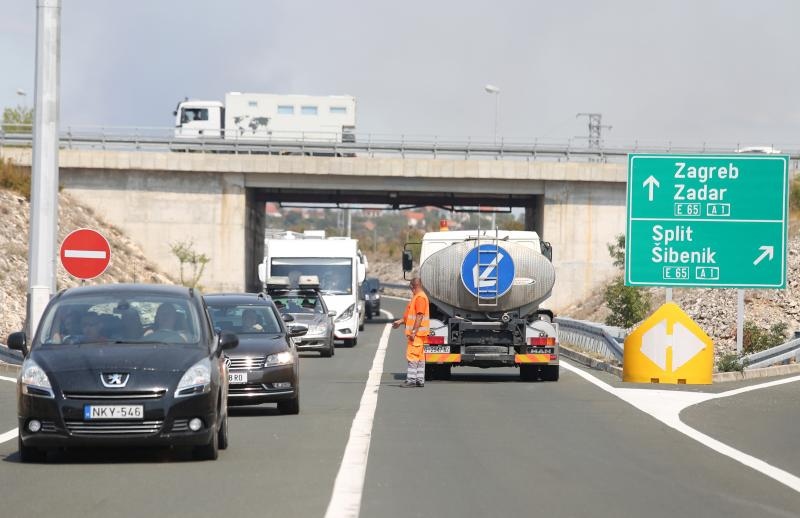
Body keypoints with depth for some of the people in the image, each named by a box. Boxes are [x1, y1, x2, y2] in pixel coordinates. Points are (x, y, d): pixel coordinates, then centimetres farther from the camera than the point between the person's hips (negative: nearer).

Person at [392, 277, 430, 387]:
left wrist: (413, 332, -24)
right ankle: (420, 380, 13)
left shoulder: (420, 297, -16)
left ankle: (411, 379, -12)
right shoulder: (416, 297, 18)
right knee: (419, 356, 11)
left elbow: (420, 316, -22)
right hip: (416, 333, 11)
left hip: (416, 333, -11)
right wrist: (400, 321, 28)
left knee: (412, 355, -10)